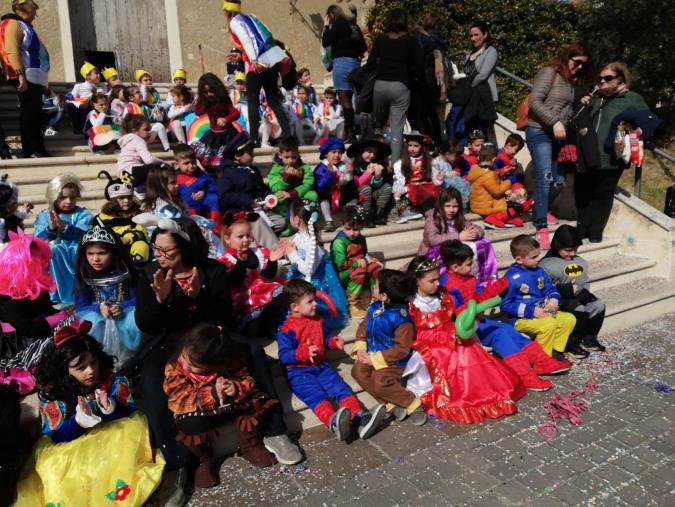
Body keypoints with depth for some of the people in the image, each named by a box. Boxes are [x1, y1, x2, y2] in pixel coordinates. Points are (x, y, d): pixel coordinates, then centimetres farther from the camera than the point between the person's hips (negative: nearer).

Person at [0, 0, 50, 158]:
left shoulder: (25, 26, 25)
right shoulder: (13, 23, -3)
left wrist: (44, 81, 18)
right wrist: (21, 75, -24)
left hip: (35, 78, 9)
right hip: (27, 77, -9)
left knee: (35, 115, 8)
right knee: (29, 114, -10)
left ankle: (37, 150, 12)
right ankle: (30, 151, -10)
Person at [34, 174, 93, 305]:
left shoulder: (83, 214, 9)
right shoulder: (44, 216, 13)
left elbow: (84, 235, -10)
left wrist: (65, 227, -28)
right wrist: (50, 228, -21)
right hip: (53, 257, 1)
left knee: (79, 249, -34)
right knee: (54, 249, -32)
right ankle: (65, 297, -29)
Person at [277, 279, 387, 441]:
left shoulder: (318, 320, 13)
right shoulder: (287, 329, -10)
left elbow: (325, 338, 27)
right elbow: (283, 356, -13)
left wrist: (334, 342, 3)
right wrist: (304, 352, -29)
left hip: (321, 366, 7)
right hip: (298, 371, -7)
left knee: (341, 387, -16)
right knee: (316, 394, -31)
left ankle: (359, 418, -31)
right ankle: (333, 422, -55)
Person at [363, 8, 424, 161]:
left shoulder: (380, 40, 8)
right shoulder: (411, 40, 3)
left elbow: (370, 65, 4)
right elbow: (419, 66, -3)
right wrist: (406, 72, 13)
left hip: (380, 85, 2)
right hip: (400, 86, -2)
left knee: (378, 122, 23)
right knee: (397, 127, -1)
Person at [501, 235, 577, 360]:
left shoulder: (539, 271, 7)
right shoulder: (511, 278, -17)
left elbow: (550, 289, 17)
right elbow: (506, 305, -18)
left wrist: (554, 299, -7)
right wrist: (531, 311, -21)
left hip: (543, 313, 8)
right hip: (522, 319, -8)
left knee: (569, 319, 0)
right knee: (549, 324, -30)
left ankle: (556, 351, 5)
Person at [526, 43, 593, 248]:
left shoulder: (572, 81, 18)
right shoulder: (549, 73, -4)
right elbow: (535, 101, -15)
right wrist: (554, 122, -20)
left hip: (558, 136, 8)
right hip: (540, 133, -8)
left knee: (559, 181, 10)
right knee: (545, 178, -15)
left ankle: (541, 209, 36)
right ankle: (542, 228, -12)